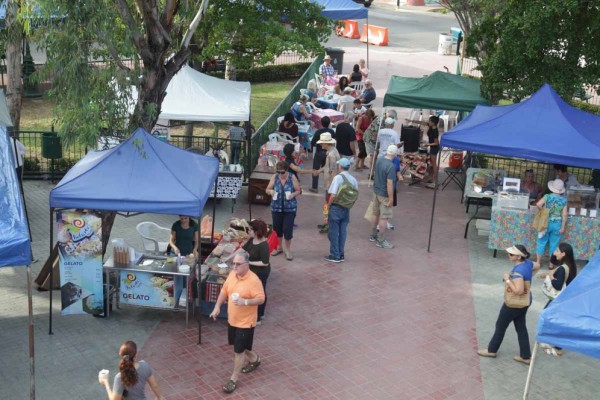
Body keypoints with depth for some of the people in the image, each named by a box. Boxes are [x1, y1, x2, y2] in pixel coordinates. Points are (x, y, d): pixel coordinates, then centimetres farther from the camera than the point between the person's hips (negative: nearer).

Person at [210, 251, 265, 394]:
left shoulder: (253, 280, -25)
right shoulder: (232, 274, -3)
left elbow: (261, 299, -23)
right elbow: (224, 291, 10)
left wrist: (245, 302, -36)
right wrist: (217, 306, 0)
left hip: (245, 322, -7)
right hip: (232, 319, 8)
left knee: (239, 350, 1)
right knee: (241, 346, 24)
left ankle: (233, 379, 16)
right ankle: (254, 360, 51)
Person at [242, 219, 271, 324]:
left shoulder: (263, 246, -29)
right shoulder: (251, 240, -4)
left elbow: (265, 263, -28)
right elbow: (242, 249, 8)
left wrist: (249, 262, -25)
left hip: (261, 273, -9)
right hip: (254, 271, 9)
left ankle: (257, 319, 19)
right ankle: (261, 313, 41)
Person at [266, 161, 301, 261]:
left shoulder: (292, 178, -7)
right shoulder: (274, 177, -2)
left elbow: (298, 191, 0)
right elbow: (267, 189, 5)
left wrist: (293, 194, -21)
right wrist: (271, 191, -18)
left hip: (290, 208, -3)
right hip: (276, 207, 3)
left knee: (288, 229, -4)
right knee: (277, 228, 12)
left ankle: (288, 250, 12)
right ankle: (279, 247, 33)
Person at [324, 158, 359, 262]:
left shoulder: (338, 177, -16)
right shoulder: (354, 180, 0)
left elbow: (333, 195, -20)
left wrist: (328, 205, -6)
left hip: (336, 208, -5)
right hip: (346, 209, 5)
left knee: (333, 232, 5)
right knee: (342, 232, 14)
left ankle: (335, 255, 11)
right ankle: (341, 255, 21)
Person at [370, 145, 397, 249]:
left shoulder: (379, 160, -1)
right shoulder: (391, 166, -25)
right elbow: (389, 183, -25)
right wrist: (391, 198, -19)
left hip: (376, 191, 8)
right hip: (384, 195, -8)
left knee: (375, 214, 20)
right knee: (384, 218, 2)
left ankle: (373, 235, 33)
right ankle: (381, 241, 9)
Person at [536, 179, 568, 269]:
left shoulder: (547, 196, -8)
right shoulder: (564, 200, -3)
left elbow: (538, 204, -23)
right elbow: (564, 215, -5)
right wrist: (563, 227, -1)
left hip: (546, 223, -1)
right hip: (557, 224, 1)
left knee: (542, 242, 11)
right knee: (554, 244, 9)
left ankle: (538, 262, 16)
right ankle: (551, 264, 14)